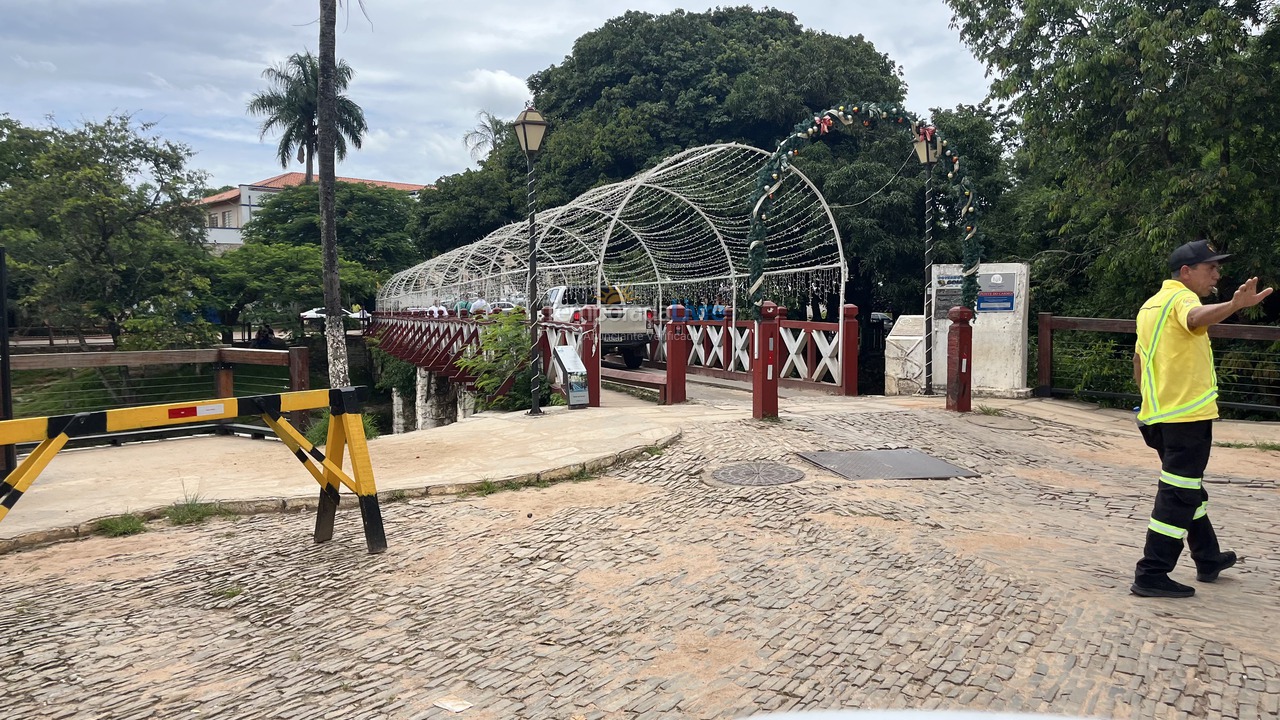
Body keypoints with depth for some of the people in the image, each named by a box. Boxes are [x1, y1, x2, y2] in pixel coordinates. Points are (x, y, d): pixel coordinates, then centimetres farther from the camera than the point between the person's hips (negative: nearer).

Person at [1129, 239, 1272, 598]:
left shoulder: (1150, 305, 17)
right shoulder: (1181, 297, -11)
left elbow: (1139, 360, 24)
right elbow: (1197, 318, -38)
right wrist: (1235, 305, -56)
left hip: (1156, 415, 10)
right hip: (1188, 415, -10)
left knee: (1187, 488, 22)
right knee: (1178, 495, -5)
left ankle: (1208, 558, 37)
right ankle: (1151, 575, -3)